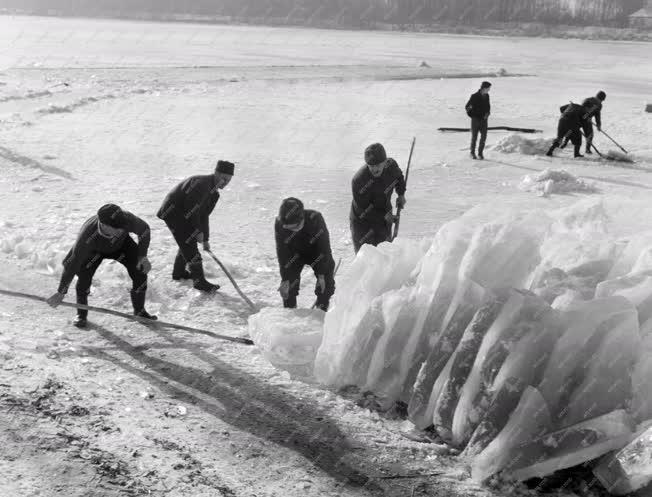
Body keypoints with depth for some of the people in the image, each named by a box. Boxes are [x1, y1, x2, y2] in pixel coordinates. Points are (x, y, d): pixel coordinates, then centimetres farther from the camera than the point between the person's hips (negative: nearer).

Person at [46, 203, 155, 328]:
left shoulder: (128, 220, -40)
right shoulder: (87, 235, -43)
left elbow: (144, 230, -17)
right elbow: (72, 263, -34)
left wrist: (142, 256, -22)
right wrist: (61, 293, -30)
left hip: (121, 245, 2)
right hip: (94, 249, -2)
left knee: (140, 272, -10)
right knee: (84, 275, -20)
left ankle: (139, 311, 12)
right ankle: (81, 314, 5)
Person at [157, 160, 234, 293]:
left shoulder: (214, 193, 7)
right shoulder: (201, 183, -24)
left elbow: (203, 215, 14)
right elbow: (191, 209, -25)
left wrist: (205, 239, 13)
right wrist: (198, 231, -16)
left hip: (182, 215, 10)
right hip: (173, 211, -10)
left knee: (187, 242, 21)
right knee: (190, 244, -9)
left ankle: (179, 272, 40)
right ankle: (199, 281, -4)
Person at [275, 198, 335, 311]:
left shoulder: (315, 219, -37)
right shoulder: (279, 224, -31)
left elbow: (324, 247, -25)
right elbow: (282, 254, -21)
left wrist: (321, 275, -23)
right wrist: (285, 279, -22)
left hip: (316, 252, -1)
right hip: (295, 254, 1)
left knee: (326, 283, -9)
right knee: (289, 284, -12)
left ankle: (322, 311, 13)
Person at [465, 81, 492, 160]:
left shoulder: (487, 96, 3)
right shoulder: (474, 96, -12)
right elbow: (467, 106, -3)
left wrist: (487, 113, 0)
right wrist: (471, 115, -7)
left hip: (484, 120, 4)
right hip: (476, 119, -4)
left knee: (483, 137, -1)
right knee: (474, 137, 4)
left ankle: (480, 153, 10)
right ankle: (472, 153, 17)